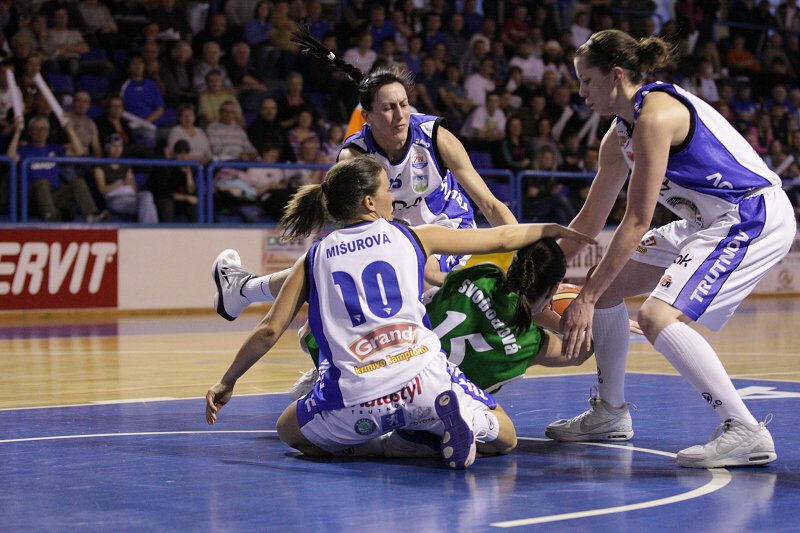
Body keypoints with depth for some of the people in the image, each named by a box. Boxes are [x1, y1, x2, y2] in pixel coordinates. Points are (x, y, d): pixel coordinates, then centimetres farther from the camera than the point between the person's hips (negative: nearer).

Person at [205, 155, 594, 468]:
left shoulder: (314, 258, 14)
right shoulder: (412, 236, 15)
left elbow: (269, 331, 11)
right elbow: (500, 239, 23)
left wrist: (227, 383, 23)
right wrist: (552, 230, 40)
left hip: (355, 398, 0)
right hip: (423, 379, 0)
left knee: (289, 432, 27)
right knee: (504, 440, 22)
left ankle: (390, 447, 2)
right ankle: (463, 417, -13)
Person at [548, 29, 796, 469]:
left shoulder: (656, 115, -21)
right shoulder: (619, 135, 9)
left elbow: (637, 222, -22)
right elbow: (591, 220, 18)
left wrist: (586, 298, -20)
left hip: (755, 218, -10)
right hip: (711, 222, 10)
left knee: (657, 316, -24)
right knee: (606, 286, 12)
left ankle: (747, 433, -20)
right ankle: (610, 413, 24)